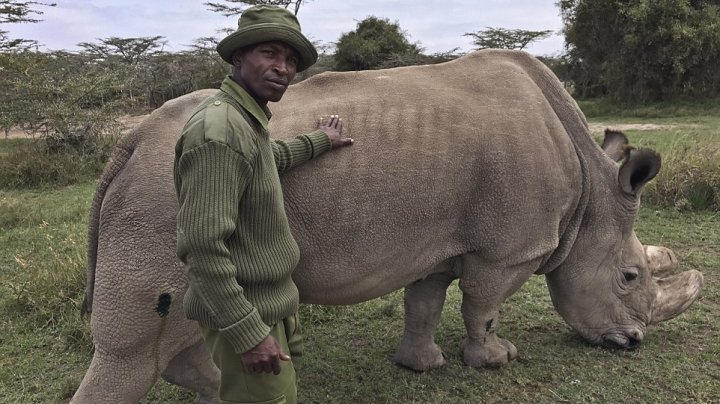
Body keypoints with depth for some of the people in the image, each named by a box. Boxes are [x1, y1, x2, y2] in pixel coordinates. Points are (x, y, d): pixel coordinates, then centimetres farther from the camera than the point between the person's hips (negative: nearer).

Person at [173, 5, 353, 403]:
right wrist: (249, 334, -24)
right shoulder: (218, 130, -26)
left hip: (268, 301, 10)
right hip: (246, 314, -10)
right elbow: (203, 247, -28)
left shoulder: (246, 120, 6)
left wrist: (318, 141, 41)